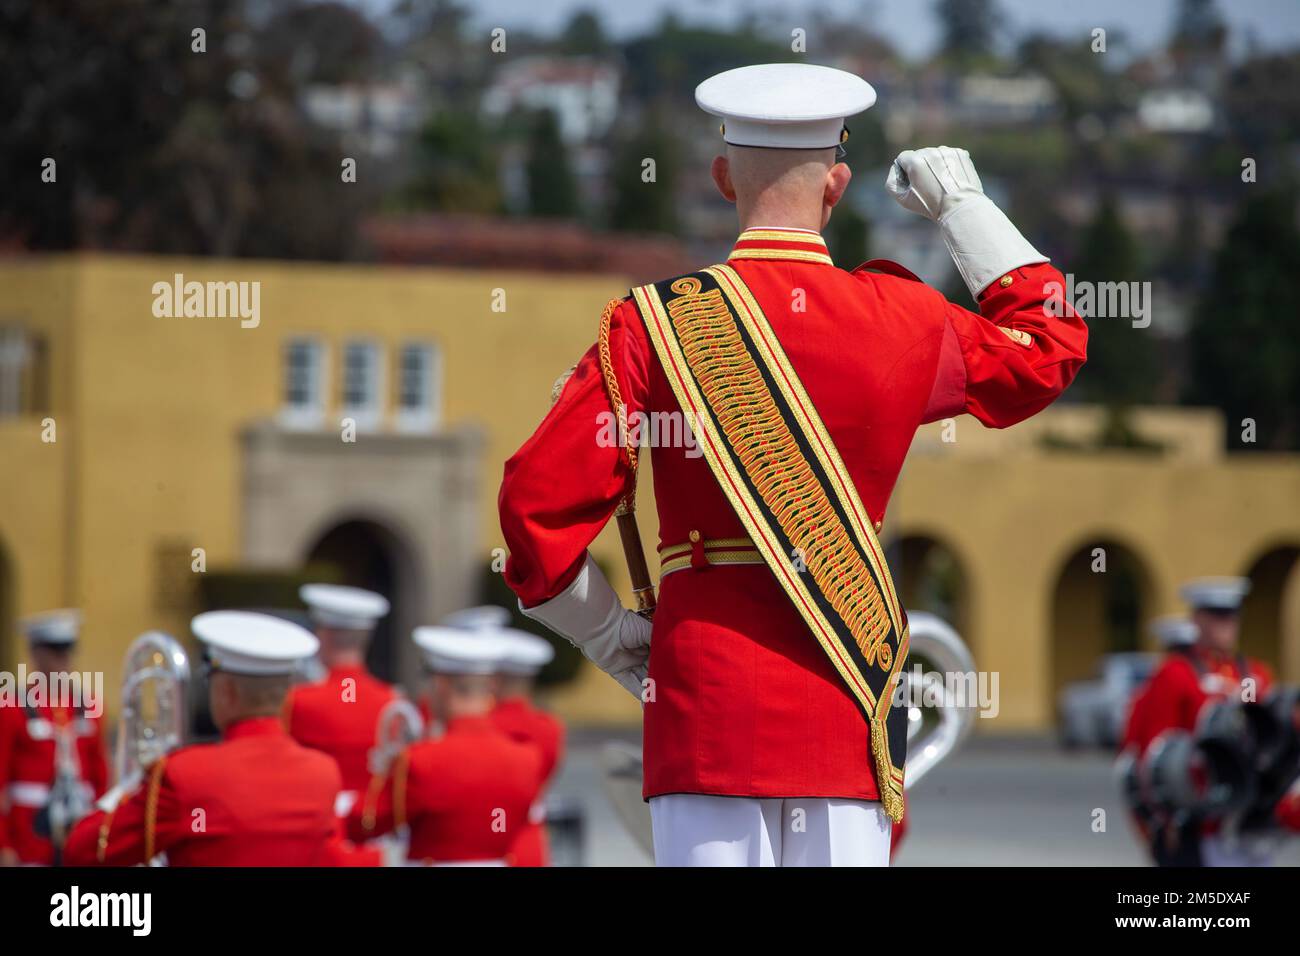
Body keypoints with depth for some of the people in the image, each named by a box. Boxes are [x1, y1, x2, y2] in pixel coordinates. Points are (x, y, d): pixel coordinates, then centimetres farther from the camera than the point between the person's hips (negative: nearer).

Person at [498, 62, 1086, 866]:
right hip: (847, 682, 1)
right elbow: (1049, 347, 22)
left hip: (706, 679, -1)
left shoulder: (656, 324, -3)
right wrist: (964, 206, 29)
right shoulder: (905, 322, 2)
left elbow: (541, 498, -5)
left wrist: (602, 627, 9)